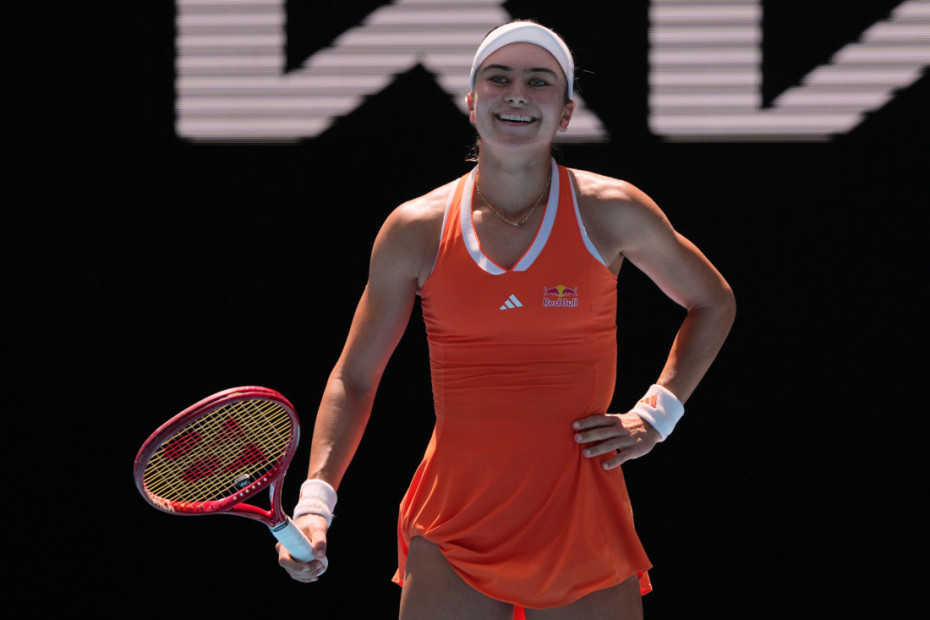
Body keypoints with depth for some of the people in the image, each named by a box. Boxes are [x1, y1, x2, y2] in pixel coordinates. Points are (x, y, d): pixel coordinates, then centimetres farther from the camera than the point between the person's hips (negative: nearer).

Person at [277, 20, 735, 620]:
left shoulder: (610, 212, 1)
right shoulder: (416, 229, 2)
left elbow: (713, 303, 18)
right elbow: (353, 379, 8)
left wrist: (655, 415, 6)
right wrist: (316, 499, -5)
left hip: (581, 523, 0)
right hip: (452, 535, 0)